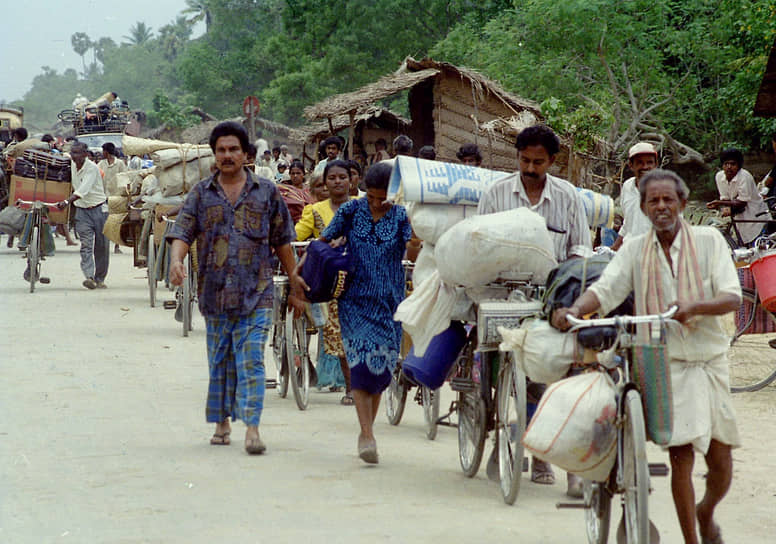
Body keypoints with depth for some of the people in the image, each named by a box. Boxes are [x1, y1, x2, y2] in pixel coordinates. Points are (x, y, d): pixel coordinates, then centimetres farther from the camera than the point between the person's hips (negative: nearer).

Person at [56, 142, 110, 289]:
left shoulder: (92, 168, -17)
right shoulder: (72, 166, 3)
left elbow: (83, 190, -30)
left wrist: (67, 201, -41)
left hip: (99, 209, -4)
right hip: (81, 210, 4)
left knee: (101, 246, 2)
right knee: (86, 245, -12)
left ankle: (100, 278, 14)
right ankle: (89, 277, -23)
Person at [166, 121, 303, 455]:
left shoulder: (266, 192, 7)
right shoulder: (201, 193, 8)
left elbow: (282, 242, 10)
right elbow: (182, 232, -1)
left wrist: (295, 288, 11)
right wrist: (176, 261, -23)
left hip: (256, 293, -2)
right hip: (214, 291, 2)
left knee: (251, 360, -10)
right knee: (219, 360, 10)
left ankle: (252, 427, -15)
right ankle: (222, 422, 22)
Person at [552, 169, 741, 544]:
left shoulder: (708, 241, 0)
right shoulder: (635, 250, 4)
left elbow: (732, 297, -10)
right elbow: (606, 289, -9)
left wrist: (693, 307, -29)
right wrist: (575, 310, -30)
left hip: (709, 360, 1)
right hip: (665, 364, -1)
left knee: (721, 462, 5)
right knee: (681, 456, -9)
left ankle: (706, 513, 36)